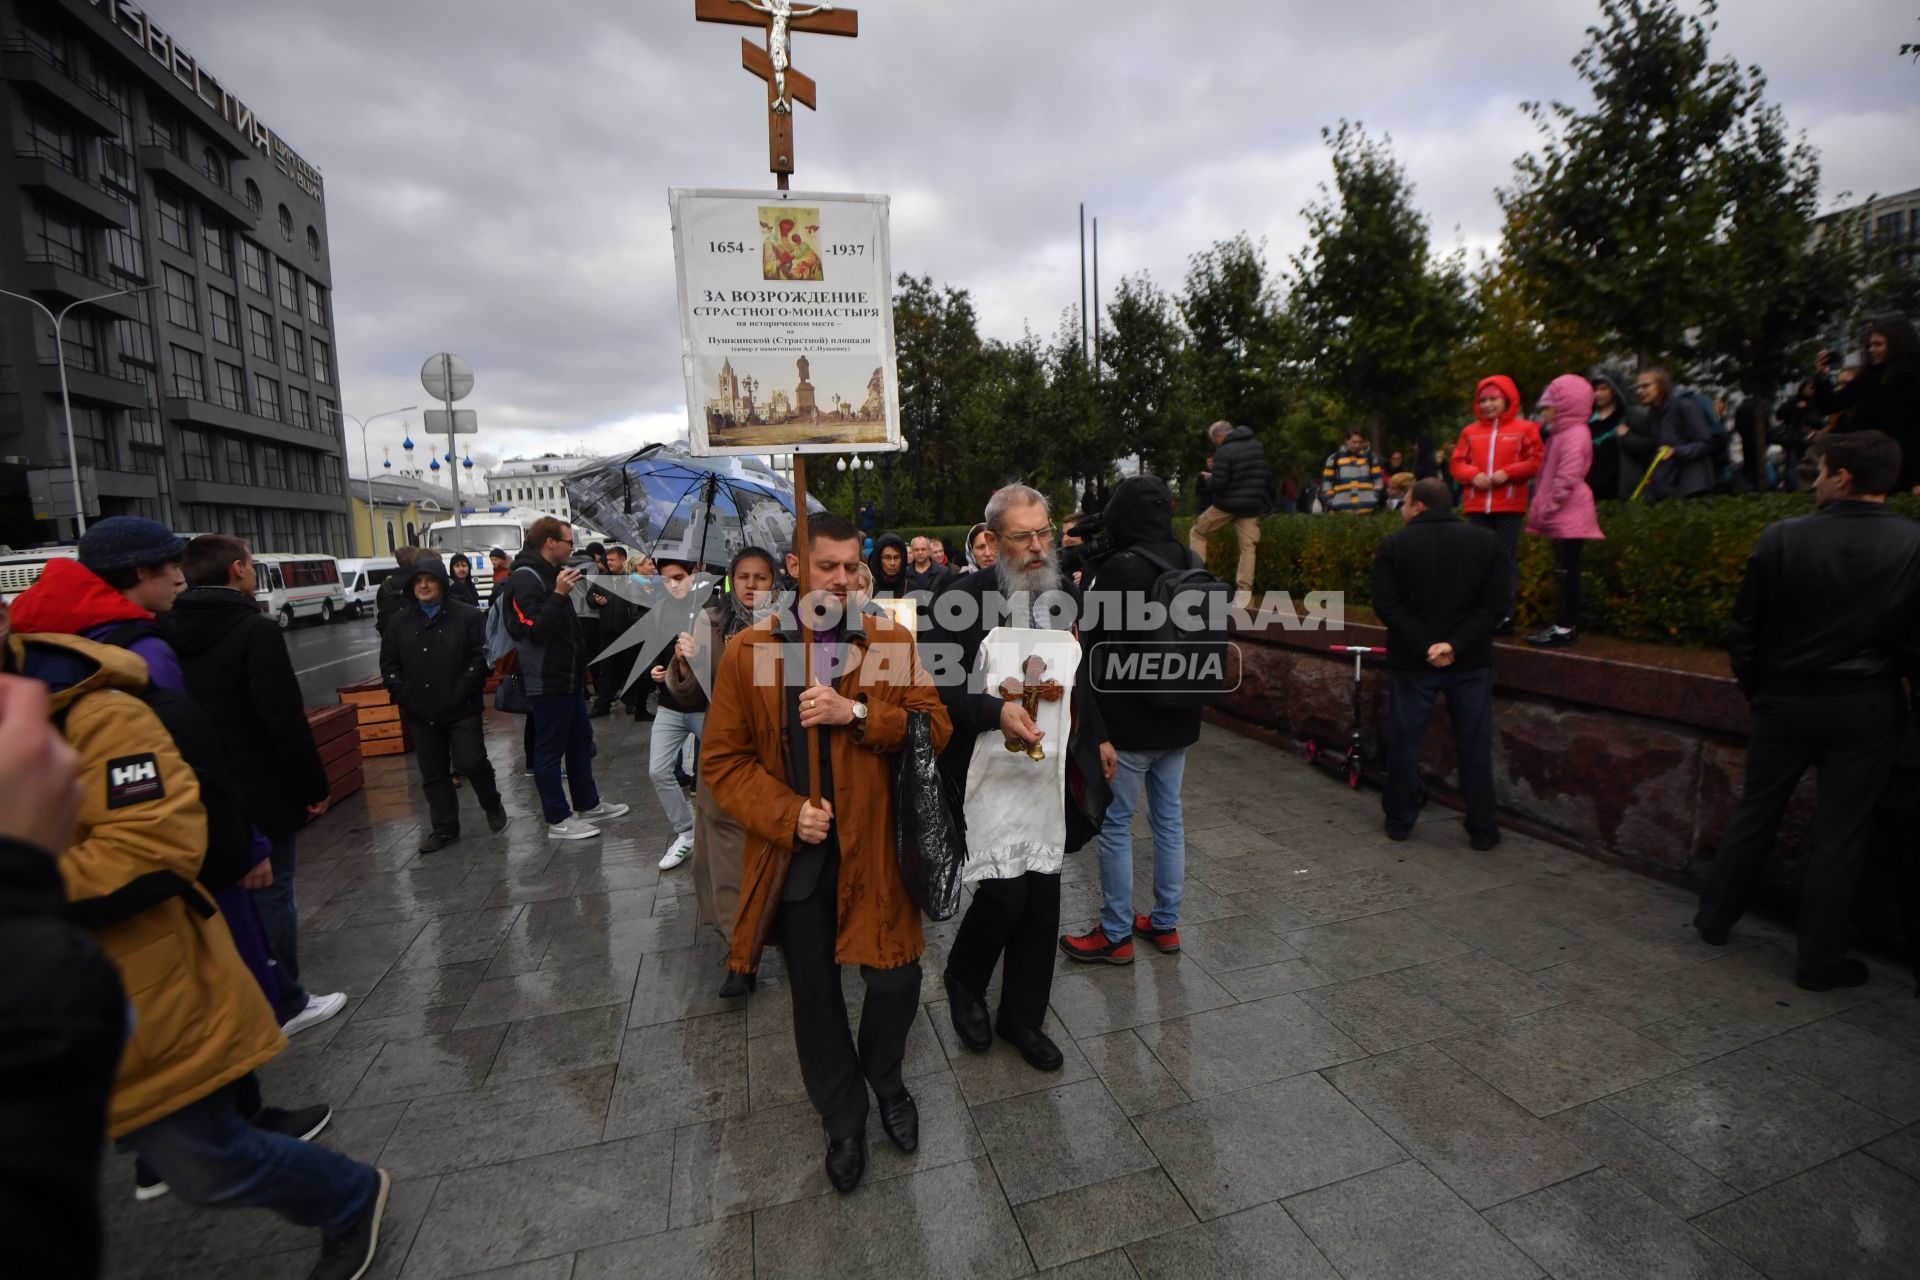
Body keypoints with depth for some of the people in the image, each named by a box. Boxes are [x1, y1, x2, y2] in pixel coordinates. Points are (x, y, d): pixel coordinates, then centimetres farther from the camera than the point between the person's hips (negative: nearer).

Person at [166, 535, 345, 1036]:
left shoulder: (170, 633, 5)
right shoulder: (256, 631, -17)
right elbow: (286, 720, -20)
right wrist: (316, 785, -12)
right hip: (263, 795, -7)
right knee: (273, 895, 5)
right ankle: (286, 1007, 16)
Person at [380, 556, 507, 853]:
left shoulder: (468, 616, -6)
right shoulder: (400, 623, 8)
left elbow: (481, 657, -10)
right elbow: (388, 664, 11)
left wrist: (462, 692, -15)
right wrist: (403, 696, 0)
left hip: (462, 710, -5)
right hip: (421, 714, 5)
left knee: (470, 762, -7)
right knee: (432, 773, 11)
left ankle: (492, 805, 21)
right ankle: (444, 828, 22)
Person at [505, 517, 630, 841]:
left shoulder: (553, 574, 15)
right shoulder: (525, 578, -15)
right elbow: (534, 631, -24)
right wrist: (559, 594, -28)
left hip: (569, 677, 10)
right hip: (547, 681, -10)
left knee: (580, 739, 17)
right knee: (550, 749, 0)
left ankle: (589, 804, 29)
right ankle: (558, 820, 9)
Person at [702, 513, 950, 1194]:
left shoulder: (891, 641, -1)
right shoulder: (747, 651, -3)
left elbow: (935, 726, -7)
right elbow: (722, 760, -1)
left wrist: (857, 714, -20)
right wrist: (786, 815, -13)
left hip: (876, 849, 0)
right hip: (795, 855, 0)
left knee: (897, 982, 7)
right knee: (815, 996, 16)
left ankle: (886, 1080, 43)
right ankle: (843, 1121, 43)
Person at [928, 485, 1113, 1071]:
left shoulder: (1066, 593, 7)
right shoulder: (963, 600, -11)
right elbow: (936, 687, -11)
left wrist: (1097, 737, 22)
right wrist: (996, 710, -23)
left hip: (1052, 771, 5)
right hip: (991, 773, -5)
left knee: (1043, 896, 11)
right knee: (1004, 892, -6)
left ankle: (1023, 1016, 32)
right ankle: (963, 983, 28)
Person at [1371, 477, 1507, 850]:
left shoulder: (1394, 544, -4)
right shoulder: (1486, 540, 1)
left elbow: (1386, 605, -12)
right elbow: (1493, 604, -6)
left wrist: (1425, 647, -14)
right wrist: (1456, 645, -13)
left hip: (1411, 661, -1)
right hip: (1471, 662, 2)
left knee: (1404, 742, 10)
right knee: (1474, 746, 11)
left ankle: (1399, 821, 21)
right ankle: (1483, 830, 19)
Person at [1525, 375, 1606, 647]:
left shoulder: (1575, 434, -13)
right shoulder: (1562, 434, 19)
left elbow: (1567, 478, -20)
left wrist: (1548, 507, -18)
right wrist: (1542, 510, 17)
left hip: (1569, 515, -10)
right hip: (1562, 516, 10)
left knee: (1567, 571, -6)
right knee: (1564, 571, 12)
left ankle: (1567, 628, -3)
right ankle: (1564, 624, 18)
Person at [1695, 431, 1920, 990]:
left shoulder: (1783, 537, -9)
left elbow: (1744, 628, -4)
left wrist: (1754, 691, 9)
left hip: (1785, 700, 0)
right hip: (1868, 709, 0)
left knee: (1754, 811, 15)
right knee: (1841, 832, 8)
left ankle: (1715, 917, 26)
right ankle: (1819, 957, 17)